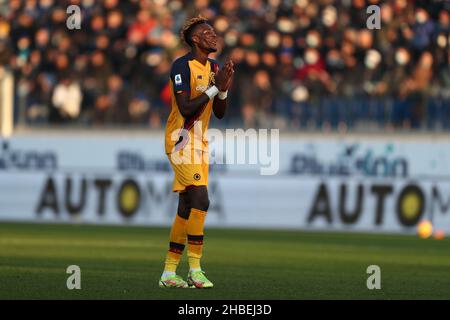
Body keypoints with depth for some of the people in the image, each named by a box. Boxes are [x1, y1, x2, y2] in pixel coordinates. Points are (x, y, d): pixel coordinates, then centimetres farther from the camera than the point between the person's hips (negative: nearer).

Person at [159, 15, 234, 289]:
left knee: (187, 208, 8)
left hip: (200, 143, 9)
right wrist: (214, 87, -19)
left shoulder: (213, 67, 13)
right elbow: (186, 109, -21)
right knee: (200, 200, -18)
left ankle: (169, 273, 12)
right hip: (181, 140, -9)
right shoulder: (183, 66, -12)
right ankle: (195, 270, -15)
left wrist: (223, 90, -4)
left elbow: (220, 113, 14)